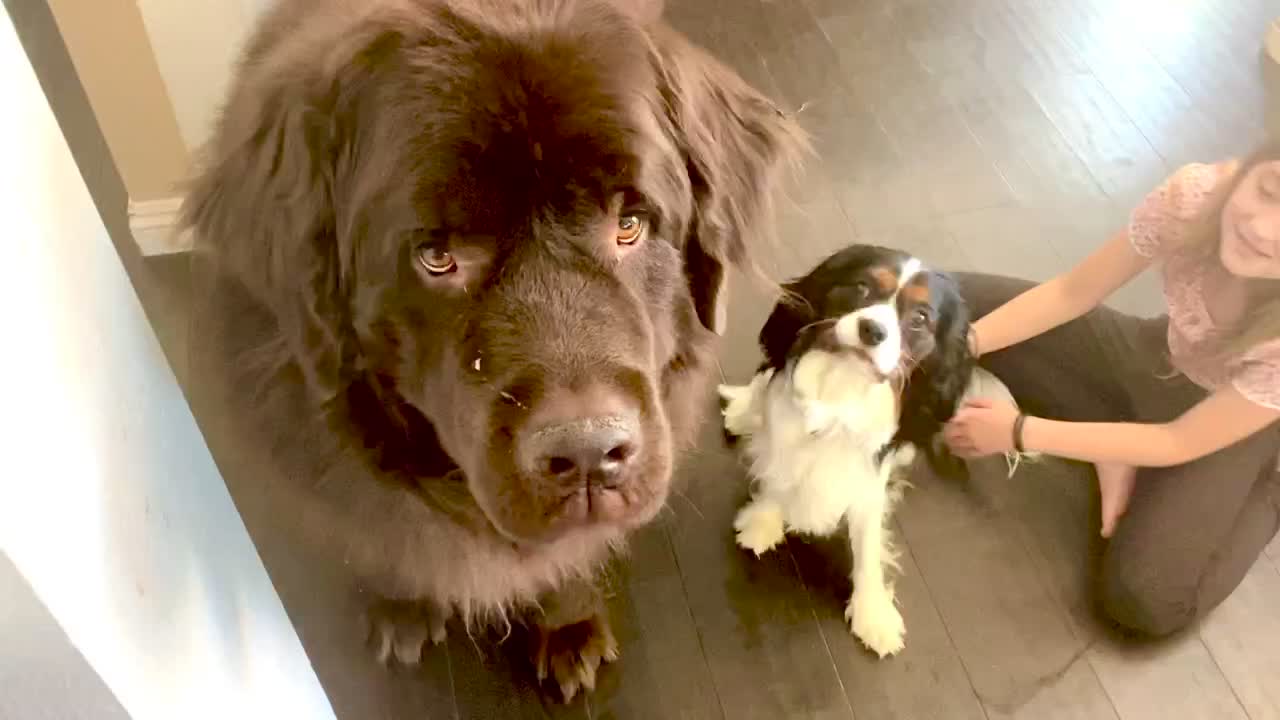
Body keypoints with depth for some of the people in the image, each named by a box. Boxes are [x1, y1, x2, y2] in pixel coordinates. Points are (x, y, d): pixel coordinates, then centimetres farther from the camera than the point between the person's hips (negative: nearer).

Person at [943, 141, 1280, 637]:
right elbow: (1072, 291, -17)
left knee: (1143, 598, -20)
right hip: (1156, 357, 4)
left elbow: (1181, 442, -26)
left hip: (1231, 422, -3)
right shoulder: (1196, 195, -32)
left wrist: (1020, 432, -25)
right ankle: (1114, 444, 0)